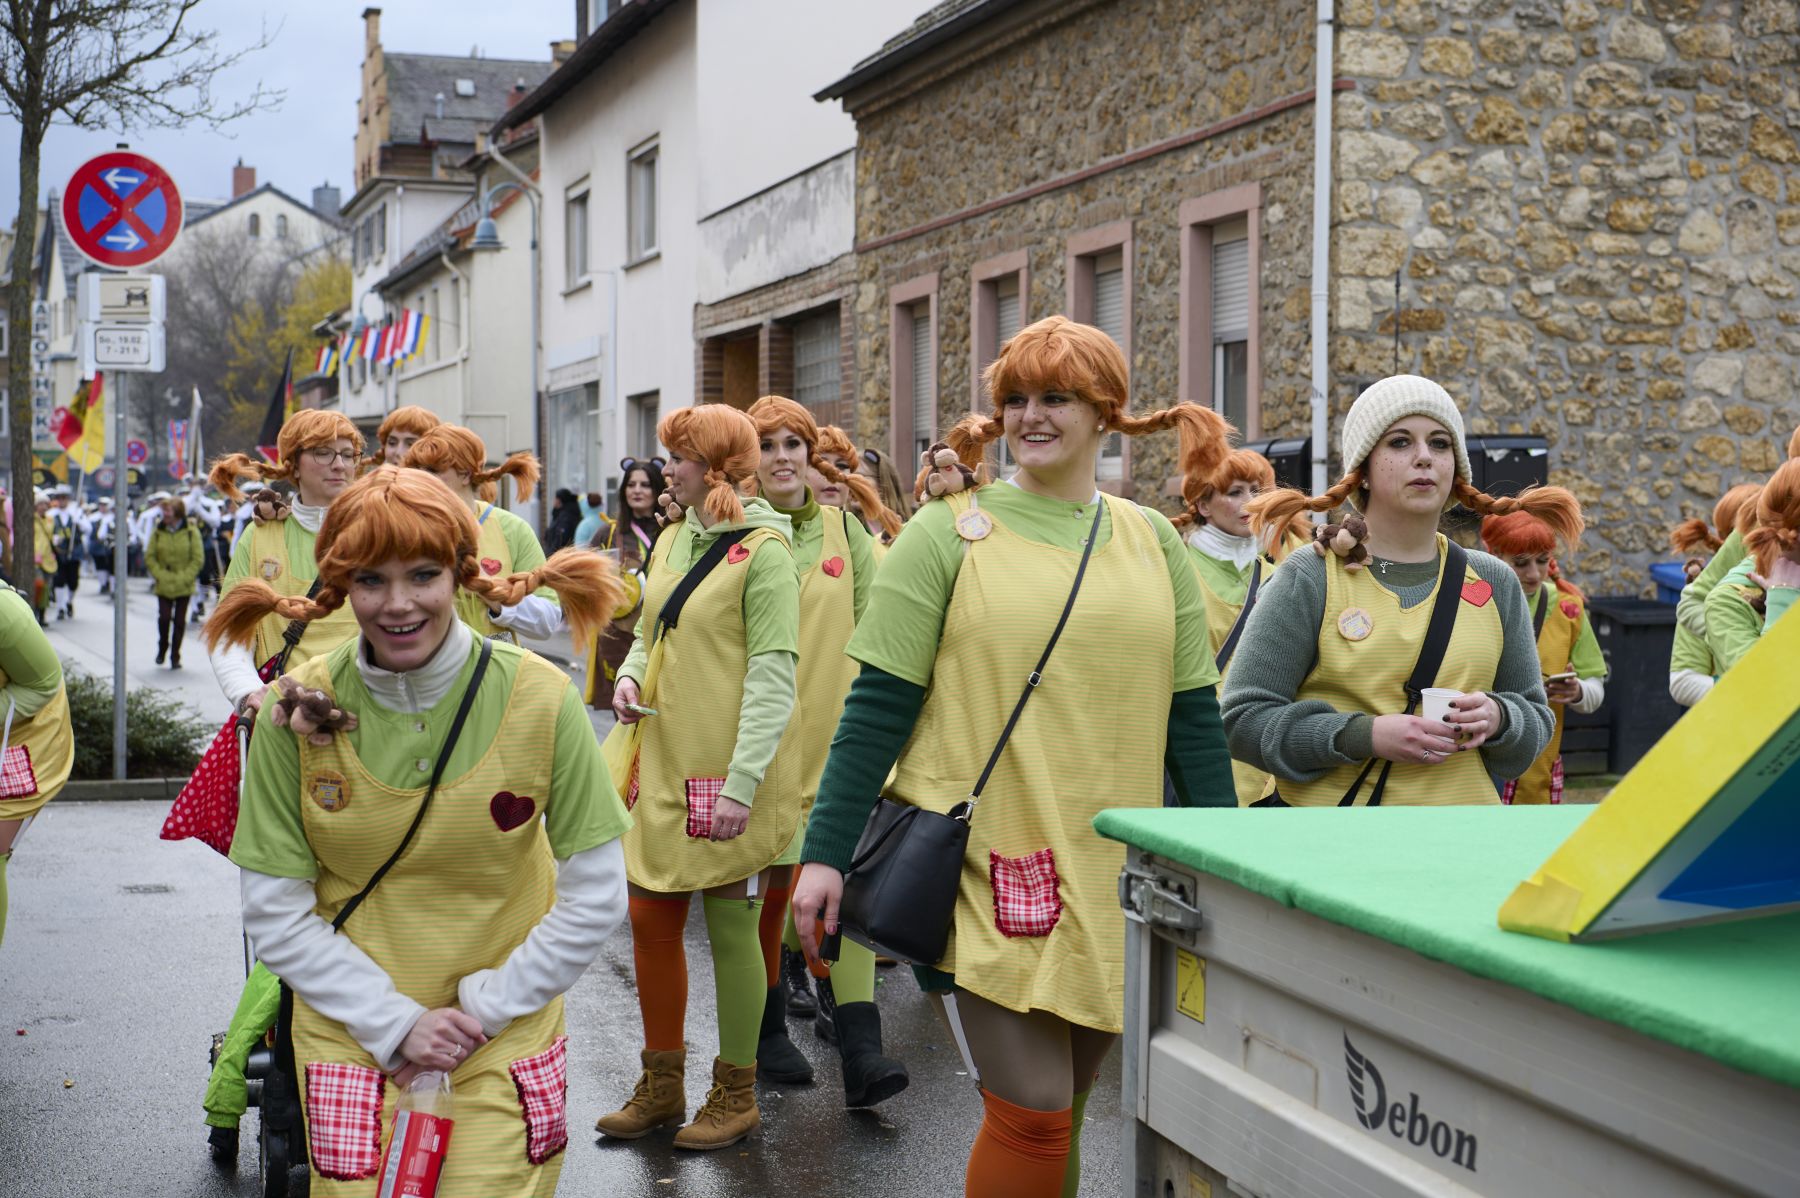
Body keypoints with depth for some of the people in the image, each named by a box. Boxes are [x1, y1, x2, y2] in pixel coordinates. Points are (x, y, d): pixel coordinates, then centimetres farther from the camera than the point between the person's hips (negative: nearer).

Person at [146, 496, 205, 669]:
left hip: (183, 586, -1)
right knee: (164, 617, -10)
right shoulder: (158, 531, 1)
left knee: (179, 621, 2)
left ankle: (175, 656, 13)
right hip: (164, 585, 1)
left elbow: (198, 559, -3)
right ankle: (162, 647, 15)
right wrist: (160, 575, -8)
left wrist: (185, 578, -11)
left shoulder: (191, 531, -4)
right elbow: (149, 557, 4)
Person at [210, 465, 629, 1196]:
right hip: (351, 1038, 1)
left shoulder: (538, 698, -13)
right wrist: (395, 1023, -10)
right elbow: (275, 915, -4)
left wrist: (480, 1011, -9)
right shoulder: (298, 712, -10)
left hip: (505, 1045, 0)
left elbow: (595, 897, -6)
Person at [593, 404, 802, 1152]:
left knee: (730, 928, 4)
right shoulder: (673, 541, 11)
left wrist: (742, 781, -23)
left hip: (722, 775, -7)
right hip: (660, 763, 7)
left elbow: (773, 675, -17)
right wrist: (630, 675, -1)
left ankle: (736, 1095, 18)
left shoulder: (762, 551, -12)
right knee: (651, 920, 10)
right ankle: (661, 1084, 24)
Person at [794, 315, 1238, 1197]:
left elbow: (1193, 717, 10)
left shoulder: (1152, 543, 8)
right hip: (984, 867, -3)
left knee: (1060, 1114, 11)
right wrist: (825, 852, -8)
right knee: (1029, 1114, -9)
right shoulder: (947, 533, -2)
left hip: (1110, 877, 4)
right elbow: (878, 705, -4)